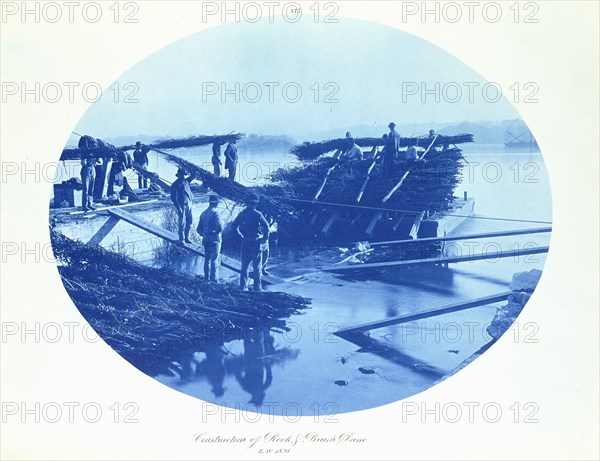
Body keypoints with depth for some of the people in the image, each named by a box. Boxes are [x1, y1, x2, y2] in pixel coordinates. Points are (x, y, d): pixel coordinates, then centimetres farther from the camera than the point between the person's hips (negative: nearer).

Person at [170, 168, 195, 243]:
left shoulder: (186, 181, 11)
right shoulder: (175, 185, -9)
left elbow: (192, 177, 29)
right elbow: (173, 198, -13)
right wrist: (178, 208, -19)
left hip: (189, 205, 7)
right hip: (182, 205, -7)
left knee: (189, 223, 12)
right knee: (181, 224, -4)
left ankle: (187, 238, 23)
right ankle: (181, 240, 3)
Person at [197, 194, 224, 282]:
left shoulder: (203, 213, 8)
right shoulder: (215, 213, -14)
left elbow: (198, 229, 11)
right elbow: (220, 227, -22)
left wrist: (204, 234, 15)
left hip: (206, 240, 7)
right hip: (214, 240, -7)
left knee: (207, 259, 15)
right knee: (215, 260, -2)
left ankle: (207, 278, 20)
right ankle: (214, 279, -2)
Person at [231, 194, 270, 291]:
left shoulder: (242, 213, 5)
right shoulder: (257, 214, -9)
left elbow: (234, 225, 9)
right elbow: (266, 225, -19)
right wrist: (265, 237, -7)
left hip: (245, 242, 4)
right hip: (255, 242, -4)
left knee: (245, 265, 13)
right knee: (257, 267, 2)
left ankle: (243, 286, 13)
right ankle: (257, 288, 1)